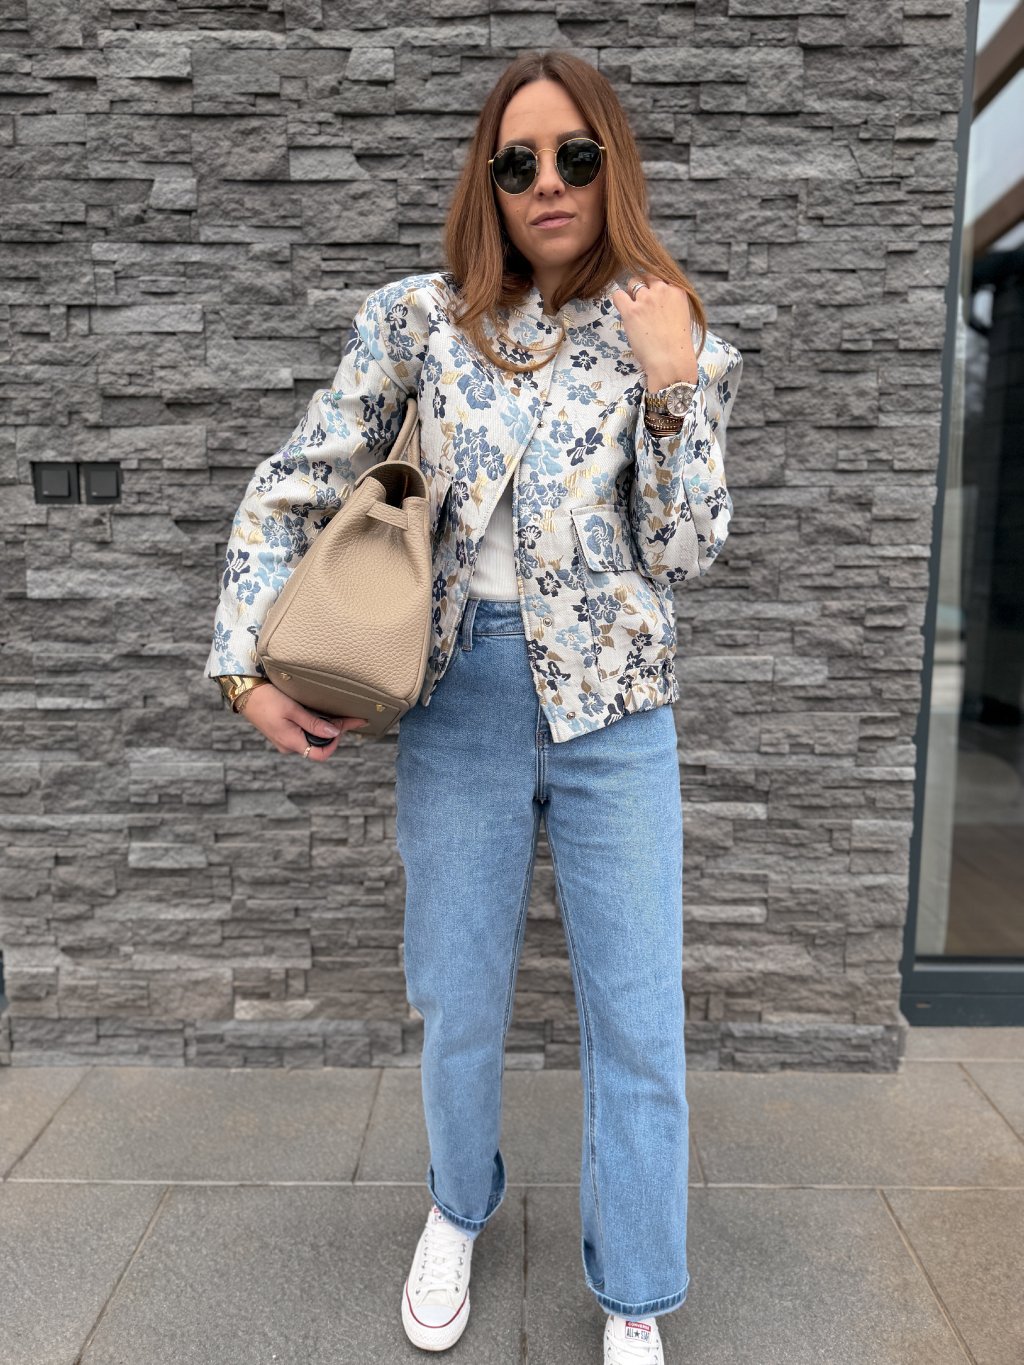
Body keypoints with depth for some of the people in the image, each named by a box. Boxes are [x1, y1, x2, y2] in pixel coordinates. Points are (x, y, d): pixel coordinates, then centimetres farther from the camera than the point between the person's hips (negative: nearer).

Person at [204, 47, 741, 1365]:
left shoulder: (673, 339, 5)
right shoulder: (419, 319, 3)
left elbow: (682, 554, -1)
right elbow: (293, 488, 3)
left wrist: (673, 385, -10)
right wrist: (246, 662, -4)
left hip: (614, 710, 0)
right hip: (459, 700, 1)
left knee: (638, 1023, 5)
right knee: (459, 1007, 14)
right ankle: (459, 1209, 46)